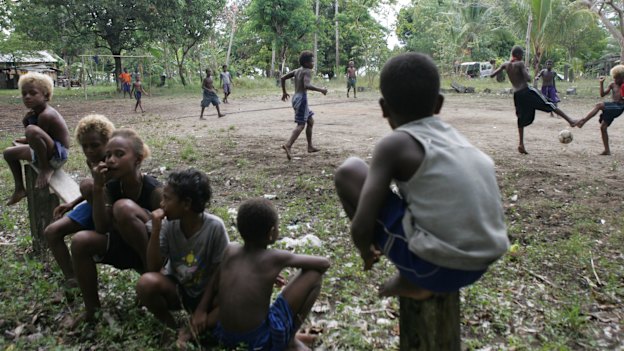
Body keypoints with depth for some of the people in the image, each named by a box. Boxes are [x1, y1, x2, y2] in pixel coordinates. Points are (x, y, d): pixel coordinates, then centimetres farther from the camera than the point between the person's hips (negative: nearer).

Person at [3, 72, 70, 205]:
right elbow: (38, 139, 9)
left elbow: (36, 134, -17)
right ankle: (19, 189, 30)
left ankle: (45, 169, -16)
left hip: (58, 155, -10)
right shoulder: (34, 112, 7)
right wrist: (25, 121, -4)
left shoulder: (46, 115, -21)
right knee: (8, 152, 23)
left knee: (32, 130, -35)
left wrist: (28, 140, 2)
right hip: (42, 152, 10)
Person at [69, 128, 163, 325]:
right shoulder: (111, 187, -6)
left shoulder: (154, 190, -23)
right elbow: (102, 229, -13)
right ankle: (91, 310, 0)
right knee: (80, 242, -18)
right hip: (125, 245, 6)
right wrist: (98, 189, -21)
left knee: (124, 207, -30)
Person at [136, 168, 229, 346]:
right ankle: (170, 325, -4)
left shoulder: (215, 226, -23)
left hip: (206, 292, -2)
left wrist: (202, 309, -15)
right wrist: (156, 229, -26)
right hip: (176, 288, 2)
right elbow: (153, 268, -16)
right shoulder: (169, 225, -15)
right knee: (146, 283, -28)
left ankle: (192, 331, -16)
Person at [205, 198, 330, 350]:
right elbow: (324, 263, 1)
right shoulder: (276, 257, -9)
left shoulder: (229, 250, 2)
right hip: (261, 339, -5)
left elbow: (212, 289, 13)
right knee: (314, 275, 0)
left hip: (226, 336, 5)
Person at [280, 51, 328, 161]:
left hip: (296, 97, 10)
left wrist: (284, 92, 24)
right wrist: (320, 90, -19)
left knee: (310, 121, 19)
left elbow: (282, 78, 16)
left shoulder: (297, 71, 14)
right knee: (301, 125, -12)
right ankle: (288, 145, -26)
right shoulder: (307, 71, -11)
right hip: (302, 98, -9)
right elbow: (306, 85, -28)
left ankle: (310, 146, 22)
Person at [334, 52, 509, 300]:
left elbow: (361, 227, -13)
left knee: (349, 171, 1)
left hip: (434, 266, -7)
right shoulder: (457, 139, 12)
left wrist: (366, 252, 11)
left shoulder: (394, 145, -7)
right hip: (480, 265, 7)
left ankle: (413, 282, 6)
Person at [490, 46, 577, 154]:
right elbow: (528, 79, -14)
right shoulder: (520, 64, -7)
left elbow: (491, 75, 8)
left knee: (521, 120, 12)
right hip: (527, 91, -5)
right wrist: (527, 72, 6)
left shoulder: (505, 65, 7)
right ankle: (570, 120, 2)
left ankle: (521, 144, 6)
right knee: (549, 105, 4)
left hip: (517, 95, 5)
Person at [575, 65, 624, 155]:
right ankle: (607, 150, 11)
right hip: (612, 108, 7)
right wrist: (601, 83, 0)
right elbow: (602, 94, 8)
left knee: (599, 105, -30)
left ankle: (583, 121, -30)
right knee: (603, 127, 5)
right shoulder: (612, 84, 13)